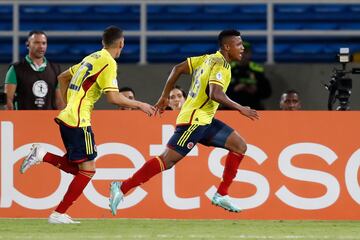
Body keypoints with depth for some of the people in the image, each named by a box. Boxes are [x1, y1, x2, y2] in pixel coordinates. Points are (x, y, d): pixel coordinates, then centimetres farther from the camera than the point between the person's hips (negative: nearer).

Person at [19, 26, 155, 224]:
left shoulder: (92, 58, 16)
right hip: (78, 122, -9)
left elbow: (62, 77, 26)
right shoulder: (108, 63, -10)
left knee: (78, 168, 16)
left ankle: (42, 155, 2)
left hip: (68, 117, 9)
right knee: (88, 169, -3)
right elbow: (113, 98, -19)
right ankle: (59, 214, -5)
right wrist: (140, 105, -8)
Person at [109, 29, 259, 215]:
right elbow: (215, 94, -29)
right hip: (194, 121, -10)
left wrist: (164, 97, 19)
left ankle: (221, 195, 7)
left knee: (240, 146, 7)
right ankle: (122, 188, -8)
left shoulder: (209, 59, 12)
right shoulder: (220, 64, -15)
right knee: (168, 160, -11)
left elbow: (178, 69, 15)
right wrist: (240, 109, -23)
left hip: (204, 121, 10)